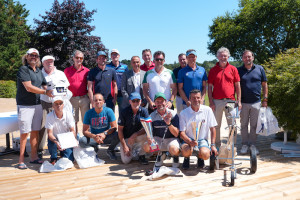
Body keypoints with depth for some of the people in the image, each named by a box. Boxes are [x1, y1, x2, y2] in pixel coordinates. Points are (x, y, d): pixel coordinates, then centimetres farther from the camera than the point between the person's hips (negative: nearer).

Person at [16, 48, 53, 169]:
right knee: (25, 132, -4)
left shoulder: (39, 71, 16)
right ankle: (21, 160, 4)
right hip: (25, 105, -6)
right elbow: (29, 87, -15)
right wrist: (45, 92, -13)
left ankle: (34, 157, 18)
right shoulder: (23, 69, -6)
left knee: (35, 131, 9)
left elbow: (45, 86, 21)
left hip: (37, 104, 7)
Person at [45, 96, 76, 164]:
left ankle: (62, 153, 22)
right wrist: (56, 142, -40)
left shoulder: (68, 114, -11)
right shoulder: (49, 116, -15)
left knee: (69, 159, -17)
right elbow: (50, 133, -20)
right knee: (51, 142, -36)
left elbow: (72, 130, -9)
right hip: (55, 139, -1)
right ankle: (53, 158, -2)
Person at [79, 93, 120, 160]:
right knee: (82, 141, -29)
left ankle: (110, 150, 2)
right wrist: (94, 136, -29)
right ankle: (94, 147, 6)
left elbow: (114, 127, -11)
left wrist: (104, 134, -29)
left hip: (107, 137, 0)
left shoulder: (109, 111, -9)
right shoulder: (89, 113, -8)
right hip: (93, 137, 1)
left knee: (118, 135, -31)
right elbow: (85, 131, -10)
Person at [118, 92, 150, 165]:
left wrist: (135, 135, -28)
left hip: (138, 136, 1)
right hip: (126, 138, -1)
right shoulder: (124, 112, -13)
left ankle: (141, 156, -7)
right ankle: (133, 150, 21)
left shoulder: (144, 111, -10)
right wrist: (124, 146, -14)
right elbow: (120, 129, -10)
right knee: (125, 161, -14)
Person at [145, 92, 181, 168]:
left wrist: (169, 123, -32)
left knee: (174, 150, -35)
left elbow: (176, 134, -15)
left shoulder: (173, 114, -10)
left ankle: (176, 156, 5)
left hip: (171, 139, -3)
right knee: (147, 147, -24)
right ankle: (160, 154, 10)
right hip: (158, 139, 3)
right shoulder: (152, 116, -1)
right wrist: (149, 138, -21)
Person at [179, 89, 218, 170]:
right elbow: (182, 133, -6)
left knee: (205, 154, -31)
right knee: (186, 151, -33)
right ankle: (187, 158, 7)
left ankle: (200, 157, 10)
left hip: (202, 140, 1)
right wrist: (190, 142, -25)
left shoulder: (207, 110, -1)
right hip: (188, 140, 0)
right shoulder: (184, 113, -4)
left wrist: (213, 145, -5)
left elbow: (212, 128, 3)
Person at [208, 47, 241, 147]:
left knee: (232, 124, 6)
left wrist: (239, 101, 0)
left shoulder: (233, 69, 6)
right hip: (217, 101, 0)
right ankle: (217, 145, 19)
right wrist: (211, 101, -3)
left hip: (230, 101, 0)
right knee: (216, 125, 7)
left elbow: (237, 86, 6)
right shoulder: (213, 70, 6)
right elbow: (210, 87, 5)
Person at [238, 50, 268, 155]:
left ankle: (253, 144, 18)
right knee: (244, 125, 7)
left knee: (254, 125, 7)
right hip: (243, 103, 0)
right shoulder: (239, 70, 5)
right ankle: (244, 144, 17)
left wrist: (265, 99, 3)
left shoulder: (260, 69, 6)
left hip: (256, 102, 0)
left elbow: (264, 85, 9)